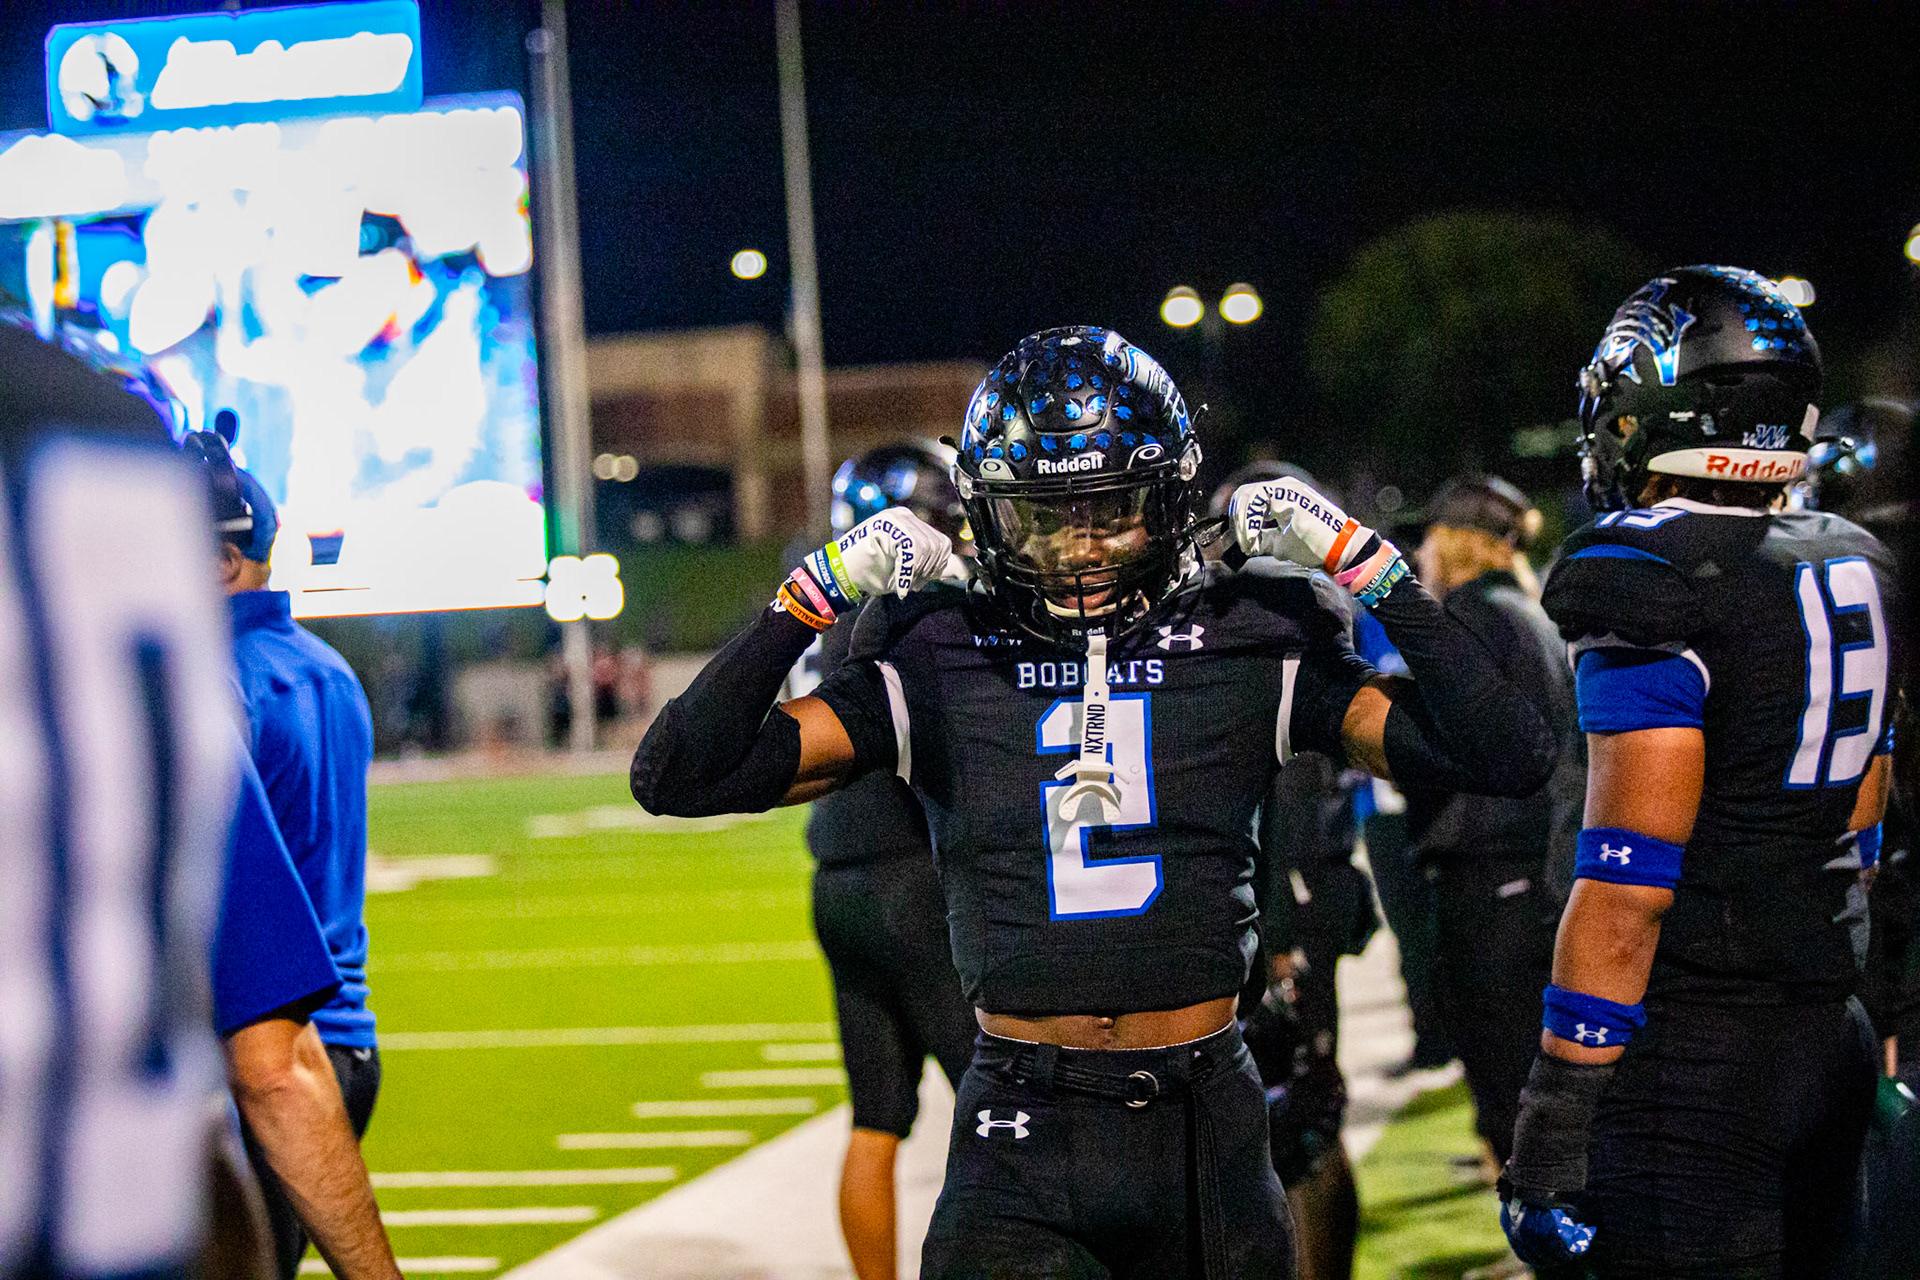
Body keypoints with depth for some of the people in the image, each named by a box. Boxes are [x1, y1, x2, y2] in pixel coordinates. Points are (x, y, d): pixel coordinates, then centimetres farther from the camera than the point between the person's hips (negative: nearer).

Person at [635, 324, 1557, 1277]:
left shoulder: (1247, 648, 3)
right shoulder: (940, 663, 1)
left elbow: (1508, 755, -2)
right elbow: (677, 777, -2)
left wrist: (1366, 565, -6)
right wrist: (814, 593, -9)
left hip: (1207, 1129, 2)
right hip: (1023, 1133, -1)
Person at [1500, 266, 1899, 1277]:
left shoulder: (1649, 585, -15)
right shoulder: (1851, 572, 10)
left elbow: (1629, 881, -19)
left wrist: (1555, 1118, -17)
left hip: (1695, 1061, -8)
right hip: (1833, 1039, 8)